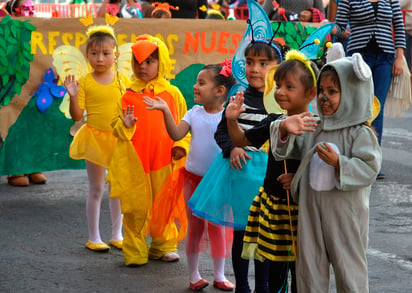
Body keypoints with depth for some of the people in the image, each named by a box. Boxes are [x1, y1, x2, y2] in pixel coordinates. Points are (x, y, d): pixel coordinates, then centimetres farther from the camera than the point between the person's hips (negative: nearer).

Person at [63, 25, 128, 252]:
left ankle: (117, 235, 22)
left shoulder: (122, 80, 1)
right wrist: (73, 96, -22)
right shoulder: (85, 82, -7)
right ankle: (93, 238, 11)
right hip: (95, 138, -3)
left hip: (119, 138, 3)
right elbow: (77, 116, -9)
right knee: (96, 190, 2)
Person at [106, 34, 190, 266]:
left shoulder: (172, 94, 4)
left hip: (164, 160, 1)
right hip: (134, 162, -1)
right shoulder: (128, 95, 2)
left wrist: (181, 145, -7)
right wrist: (125, 125, -18)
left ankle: (164, 247, 25)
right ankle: (135, 252, 12)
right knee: (135, 208, 1)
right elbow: (117, 128, 4)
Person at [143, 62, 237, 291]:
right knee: (195, 227, 9)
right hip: (194, 178, 2)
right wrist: (165, 111, -19)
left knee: (217, 227, 8)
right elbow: (176, 134, -11)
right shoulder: (195, 113, -2)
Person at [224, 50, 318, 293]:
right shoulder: (273, 123, 3)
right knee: (275, 266, 17)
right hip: (271, 203, 6)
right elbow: (243, 140, 16)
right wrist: (232, 120, 0)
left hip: (299, 209, -6)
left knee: (299, 267, 5)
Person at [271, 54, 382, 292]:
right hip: (311, 213, 6)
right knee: (309, 270, 12)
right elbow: (287, 150, 12)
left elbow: (369, 169, -18)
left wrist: (338, 162, -28)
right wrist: (285, 129, -7)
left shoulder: (361, 134, -11)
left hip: (345, 217, -6)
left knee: (349, 271, 6)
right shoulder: (313, 128, 8)